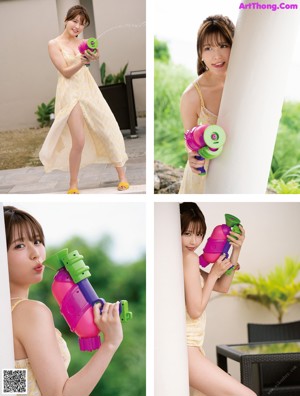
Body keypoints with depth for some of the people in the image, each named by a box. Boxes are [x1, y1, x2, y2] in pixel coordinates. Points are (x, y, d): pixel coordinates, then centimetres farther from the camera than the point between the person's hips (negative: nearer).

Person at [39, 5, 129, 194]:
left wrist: (93, 56, -38)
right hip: (70, 92, -4)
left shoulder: (82, 43, 8)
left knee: (108, 130, 1)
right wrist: (82, 62, -28)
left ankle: (122, 176, 12)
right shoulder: (54, 44, -2)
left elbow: (95, 55, -14)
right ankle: (73, 183, 9)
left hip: (89, 88, 4)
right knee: (79, 142, -10)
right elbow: (66, 72, -10)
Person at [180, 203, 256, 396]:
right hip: (184, 348, -10)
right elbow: (195, 310, -16)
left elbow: (222, 287, 17)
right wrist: (213, 273, -8)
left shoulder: (184, 259, 15)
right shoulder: (189, 258, -14)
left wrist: (236, 251, 6)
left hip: (190, 346, 10)